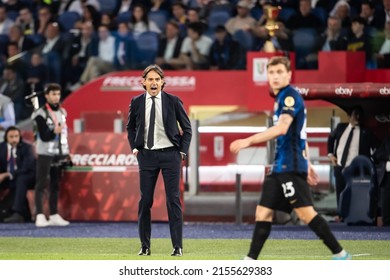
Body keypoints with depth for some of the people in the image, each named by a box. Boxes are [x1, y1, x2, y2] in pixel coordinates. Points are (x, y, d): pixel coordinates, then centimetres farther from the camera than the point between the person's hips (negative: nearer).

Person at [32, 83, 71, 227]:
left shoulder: (62, 112, 13)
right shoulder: (41, 114, -9)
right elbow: (44, 136, -13)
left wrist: (66, 153, 17)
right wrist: (54, 132, -32)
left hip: (60, 153, 6)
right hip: (45, 154, -6)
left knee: (55, 185, 8)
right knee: (41, 184, -8)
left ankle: (54, 215, 11)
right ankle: (40, 216, -12)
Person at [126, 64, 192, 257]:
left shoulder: (173, 101, -3)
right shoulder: (137, 102, 3)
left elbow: (187, 128, 6)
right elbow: (130, 127, 18)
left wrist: (182, 151, -1)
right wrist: (134, 148, 7)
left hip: (170, 154, -2)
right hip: (146, 155, 2)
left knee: (173, 200, -4)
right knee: (145, 201, 2)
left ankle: (178, 246, 0)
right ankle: (145, 246, 10)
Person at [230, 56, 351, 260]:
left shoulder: (290, 96, -12)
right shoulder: (282, 98, 18)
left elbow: (282, 128, -26)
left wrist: (247, 141, -29)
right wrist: (307, 163, 28)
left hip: (291, 166, -10)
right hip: (280, 166, 10)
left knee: (305, 213, -12)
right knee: (263, 213, 6)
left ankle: (340, 254, -7)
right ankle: (250, 261, 6)